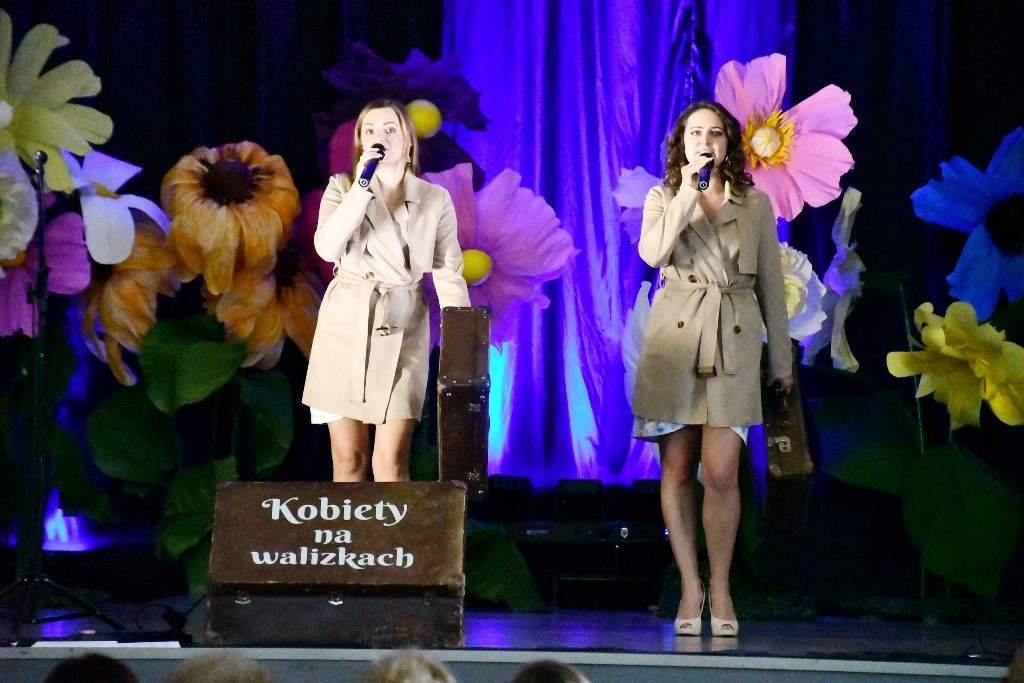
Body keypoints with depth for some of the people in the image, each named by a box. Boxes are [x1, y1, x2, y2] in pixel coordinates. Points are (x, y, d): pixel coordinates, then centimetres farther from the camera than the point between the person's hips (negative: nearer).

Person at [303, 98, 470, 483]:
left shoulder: (435, 199, 6)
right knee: (348, 458, 1)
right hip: (345, 326, 1)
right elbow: (327, 248, -11)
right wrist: (362, 187, -14)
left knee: (390, 462, -9)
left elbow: (449, 276, 5)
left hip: (401, 331, -1)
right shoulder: (343, 188, 6)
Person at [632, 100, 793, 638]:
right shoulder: (663, 199, 9)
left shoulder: (755, 204, 10)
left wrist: (781, 358, 12)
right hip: (674, 338, 0)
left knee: (721, 472, -9)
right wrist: (689, 190, -12)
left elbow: (771, 284, 12)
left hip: (734, 341, 0)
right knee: (677, 469, 1)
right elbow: (652, 253, -12)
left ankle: (720, 589, 3)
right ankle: (690, 588, 10)